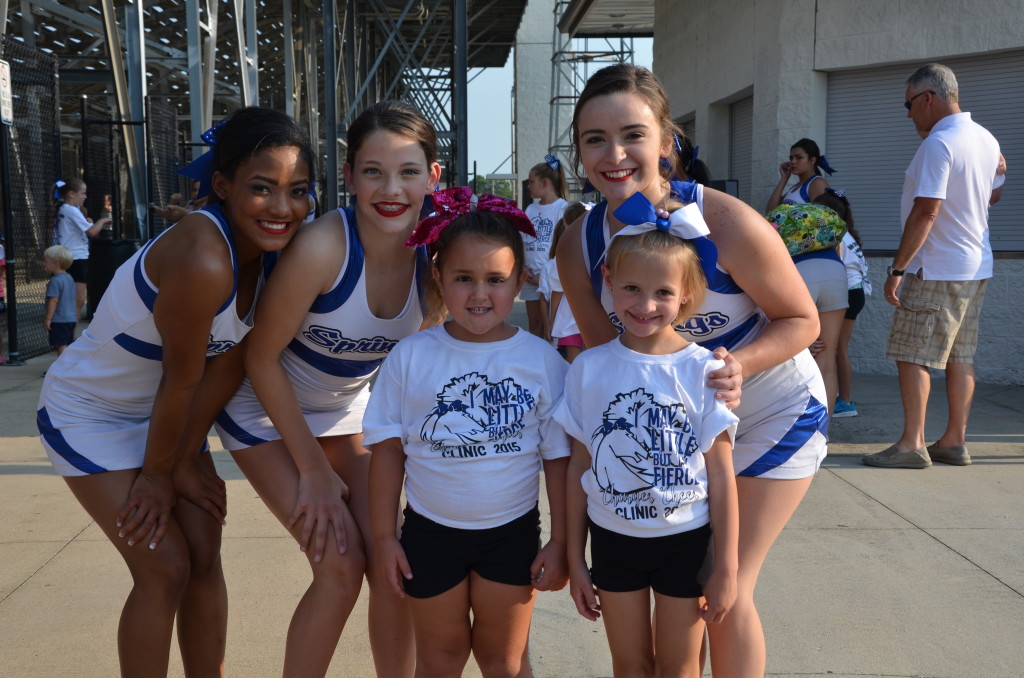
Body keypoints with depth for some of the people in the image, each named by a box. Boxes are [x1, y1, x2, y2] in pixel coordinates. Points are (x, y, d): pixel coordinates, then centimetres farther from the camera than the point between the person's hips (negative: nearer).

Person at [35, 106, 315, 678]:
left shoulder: (274, 250, -12)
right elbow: (181, 379, -24)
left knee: (205, 557, 6)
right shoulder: (202, 259, -36)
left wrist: (183, 464, -7)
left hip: (164, 411, 7)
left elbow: (228, 364, -9)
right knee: (166, 568, -6)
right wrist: (159, 473, -11)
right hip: (89, 415, -6)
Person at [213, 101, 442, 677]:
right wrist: (313, 469, -14)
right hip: (271, 412, -4)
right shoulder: (322, 246, -31)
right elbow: (262, 358, -20)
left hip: (351, 409, 5)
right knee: (340, 565, -11)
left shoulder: (434, 255, -17)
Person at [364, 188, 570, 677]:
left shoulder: (543, 361, -8)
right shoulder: (410, 358, -8)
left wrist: (560, 542, -2)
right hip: (431, 532, 1)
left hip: (512, 533, 0)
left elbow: (558, 457, -3)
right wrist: (383, 537, -2)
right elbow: (388, 449, -3)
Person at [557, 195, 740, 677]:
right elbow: (578, 467, 1)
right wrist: (574, 559, 4)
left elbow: (721, 476, -6)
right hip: (613, 541, 2)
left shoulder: (703, 370, -10)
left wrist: (726, 568, -5)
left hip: (684, 542, -1)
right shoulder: (588, 368, -5)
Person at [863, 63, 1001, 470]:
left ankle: (912, 444, -2)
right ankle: (954, 442, 16)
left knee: (911, 355, -4)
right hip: (976, 267, 9)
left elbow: (926, 211, -23)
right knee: (959, 356, 11)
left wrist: (896, 269, -21)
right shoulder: (986, 139, 11)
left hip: (936, 269, -9)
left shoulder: (938, 144, -18)